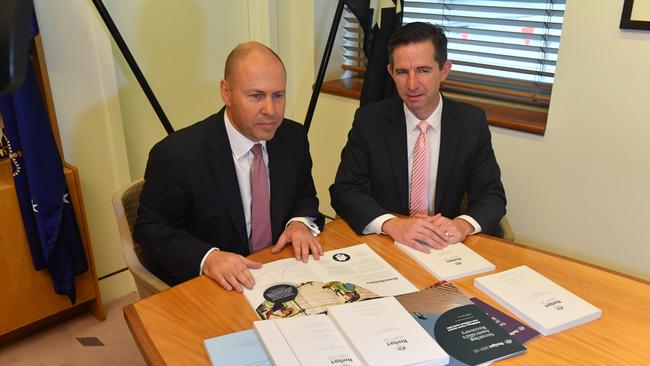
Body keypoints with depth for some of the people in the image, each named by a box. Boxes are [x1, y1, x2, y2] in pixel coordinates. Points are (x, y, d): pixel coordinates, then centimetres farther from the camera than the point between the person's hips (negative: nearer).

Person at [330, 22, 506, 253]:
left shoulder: (472, 122, -3)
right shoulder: (369, 120, -6)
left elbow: (492, 196, -1)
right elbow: (343, 191, -10)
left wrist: (463, 225, -23)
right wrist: (391, 224, -28)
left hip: (447, 246, 1)